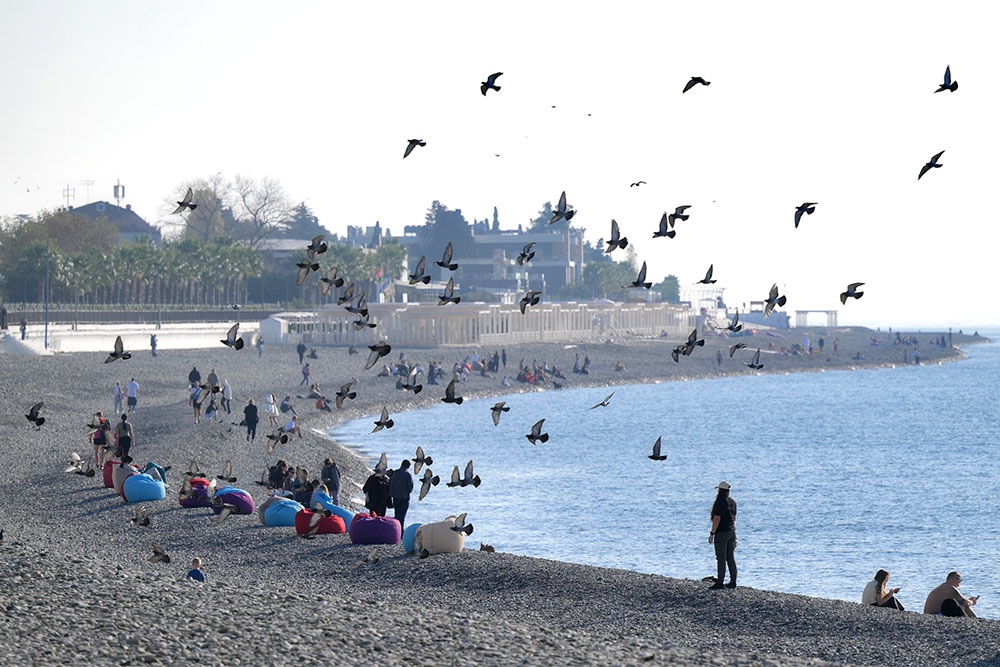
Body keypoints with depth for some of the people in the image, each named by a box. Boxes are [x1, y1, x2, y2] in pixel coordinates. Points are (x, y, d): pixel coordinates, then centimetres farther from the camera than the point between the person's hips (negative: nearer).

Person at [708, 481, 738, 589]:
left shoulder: (720, 502, -15)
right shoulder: (732, 502, 8)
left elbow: (717, 519, -18)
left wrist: (712, 533, -14)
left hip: (721, 532, -8)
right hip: (731, 531, 8)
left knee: (721, 558, -4)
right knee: (730, 557, 12)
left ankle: (720, 583, -3)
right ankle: (733, 581, 14)